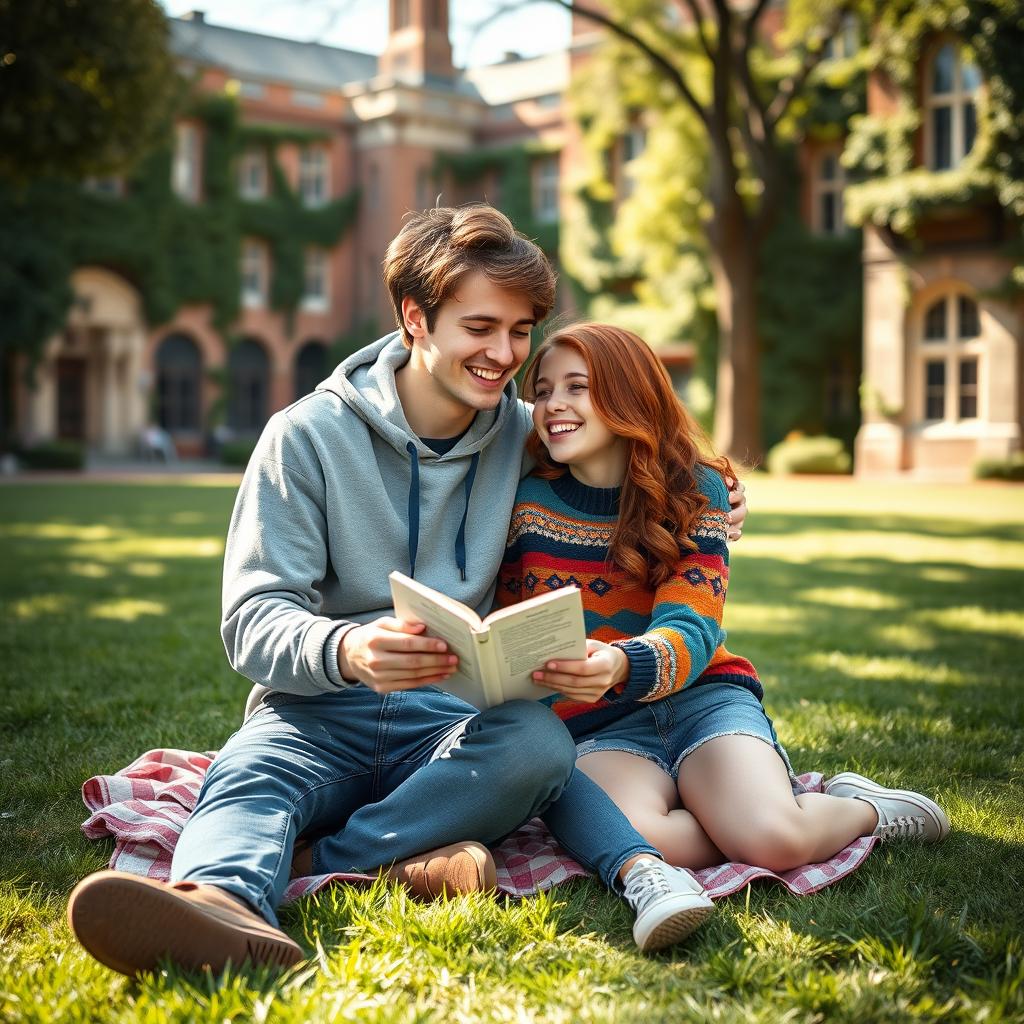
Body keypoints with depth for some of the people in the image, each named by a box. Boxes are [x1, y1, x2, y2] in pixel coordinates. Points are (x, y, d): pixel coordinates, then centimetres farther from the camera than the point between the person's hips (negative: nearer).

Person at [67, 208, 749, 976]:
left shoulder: (525, 438, 8)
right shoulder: (309, 436, -2)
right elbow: (252, 621, -10)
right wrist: (343, 650, -33)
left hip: (456, 720, 2)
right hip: (319, 714, -2)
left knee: (541, 741, -31)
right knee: (248, 777, -34)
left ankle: (330, 860, -32)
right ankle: (225, 901, -64)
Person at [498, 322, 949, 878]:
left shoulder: (694, 488, -1)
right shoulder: (528, 501, 2)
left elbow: (691, 631, -14)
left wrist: (620, 666, -36)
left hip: (700, 693, 0)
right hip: (594, 725, 1)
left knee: (776, 840, -29)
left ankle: (862, 807, 6)